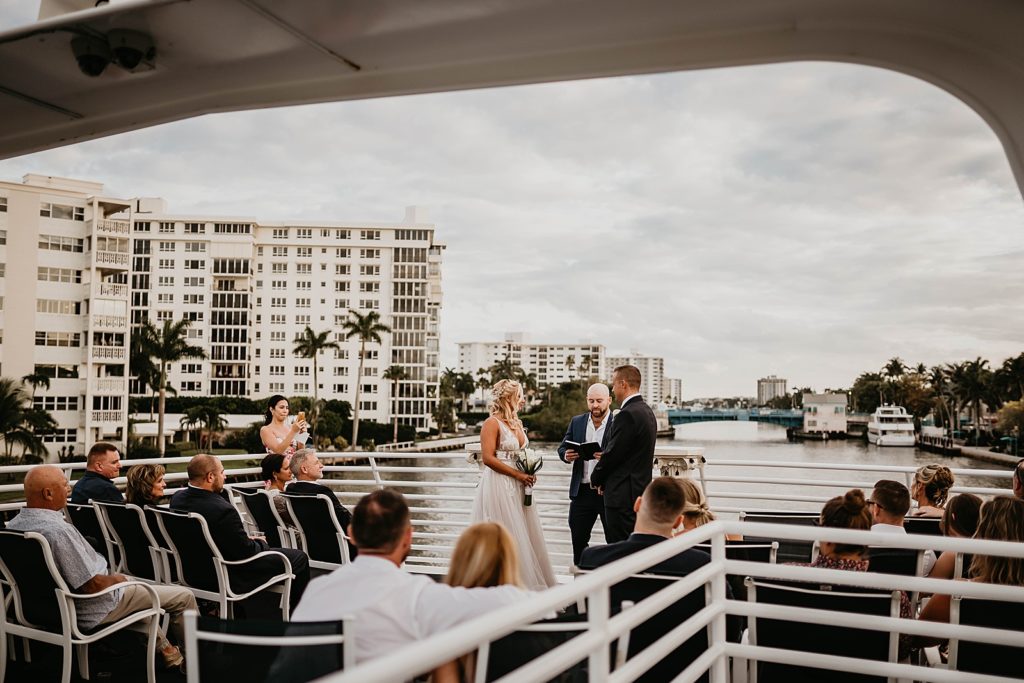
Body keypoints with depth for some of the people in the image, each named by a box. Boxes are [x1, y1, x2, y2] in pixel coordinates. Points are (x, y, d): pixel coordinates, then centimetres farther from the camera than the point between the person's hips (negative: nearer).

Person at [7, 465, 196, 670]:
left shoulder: (12, 526, -5)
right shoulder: (58, 530, -34)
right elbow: (93, 585, -29)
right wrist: (116, 579, -8)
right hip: (90, 610, -10)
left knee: (137, 588, 35)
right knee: (184, 596, 2)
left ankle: (165, 649, 37)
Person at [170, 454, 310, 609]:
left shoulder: (177, 499, -7)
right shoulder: (223, 510, -33)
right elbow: (247, 552, -22)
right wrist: (261, 544, -2)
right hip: (232, 578, -9)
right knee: (299, 558, 3)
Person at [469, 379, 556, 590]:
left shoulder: (516, 423, 14)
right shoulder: (492, 423, -10)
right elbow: (488, 458, -18)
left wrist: (530, 473, 5)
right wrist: (518, 475, -16)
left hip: (518, 487, 8)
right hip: (499, 486, -8)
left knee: (524, 535, 8)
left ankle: (527, 583, 15)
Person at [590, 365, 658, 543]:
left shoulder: (627, 415, -18)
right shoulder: (647, 411, 13)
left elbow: (612, 454, -16)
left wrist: (596, 479, 1)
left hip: (623, 495, -10)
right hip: (640, 492, 10)